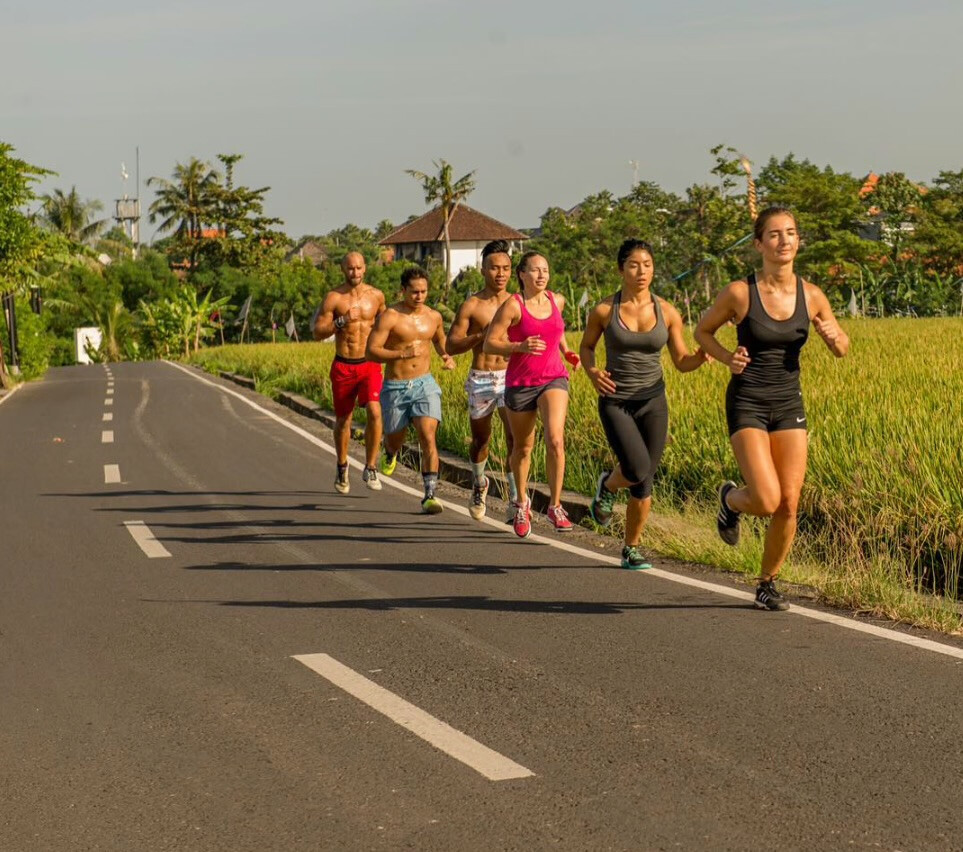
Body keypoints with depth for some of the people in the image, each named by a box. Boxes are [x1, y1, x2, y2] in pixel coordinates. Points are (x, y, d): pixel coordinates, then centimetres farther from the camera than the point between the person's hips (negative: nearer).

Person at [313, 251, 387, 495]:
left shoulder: (376, 295, 2)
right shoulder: (333, 298, -6)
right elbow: (317, 333, -10)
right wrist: (341, 321, -23)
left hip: (370, 365, 1)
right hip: (343, 366, -1)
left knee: (374, 412, -19)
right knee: (343, 420, 11)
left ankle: (370, 469, -9)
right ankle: (342, 467, 34)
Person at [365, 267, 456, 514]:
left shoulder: (434, 316, 5)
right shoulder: (390, 316, -11)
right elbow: (371, 351, -16)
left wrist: (447, 357, 6)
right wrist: (403, 354, -27)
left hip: (424, 384, 2)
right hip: (395, 388, -2)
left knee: (428, 439, -15)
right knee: (395, 440, 15)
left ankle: (430, 495, -14)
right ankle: (390, 453, 54)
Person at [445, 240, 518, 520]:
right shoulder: (471, 305, -2)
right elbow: (451, 345, -4)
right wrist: (482, 335, -17)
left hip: (511, 378, 0)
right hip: (480, 380, 0)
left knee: (516, 437, -16)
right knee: (480, 438, 15)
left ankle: (515, 500, -13)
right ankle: (479, 484, 43)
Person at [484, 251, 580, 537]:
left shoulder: (557, 301, 4)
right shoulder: (512, 305, -10)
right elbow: (489, 344, -11)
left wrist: (567, 352, 13)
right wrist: (520, 347, -26)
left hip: (554, 379, 2)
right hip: (520, 383, -2)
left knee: (555, 440, -19)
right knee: (523, 448, 13)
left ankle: (555, 506, -9)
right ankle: (522, 504, 36)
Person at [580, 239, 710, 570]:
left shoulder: (667, 312, -1)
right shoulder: (604, 310, -5)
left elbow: (681, 361, 5)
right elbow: (586, 346, 10)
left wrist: (699, 358, -17)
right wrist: (592, 372, -10)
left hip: (653, 402, 2)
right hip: (615, 402, -2)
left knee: (644, 481, 5)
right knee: (638, 471, -20)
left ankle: (631, 548, 24)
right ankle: (607, 485, 17)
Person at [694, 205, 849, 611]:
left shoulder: (811, 295, -2)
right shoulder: (739, 292, -11)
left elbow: (842, 349, 11)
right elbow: (702, 330, 5)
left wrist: (834, 336, -12)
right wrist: (726, 357, -13)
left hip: (789, 405, 4)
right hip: (747, 405, -3)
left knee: (789, 504, -2)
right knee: (767, 501, -17)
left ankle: (767, 583, 20)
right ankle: (730, 498, 20)